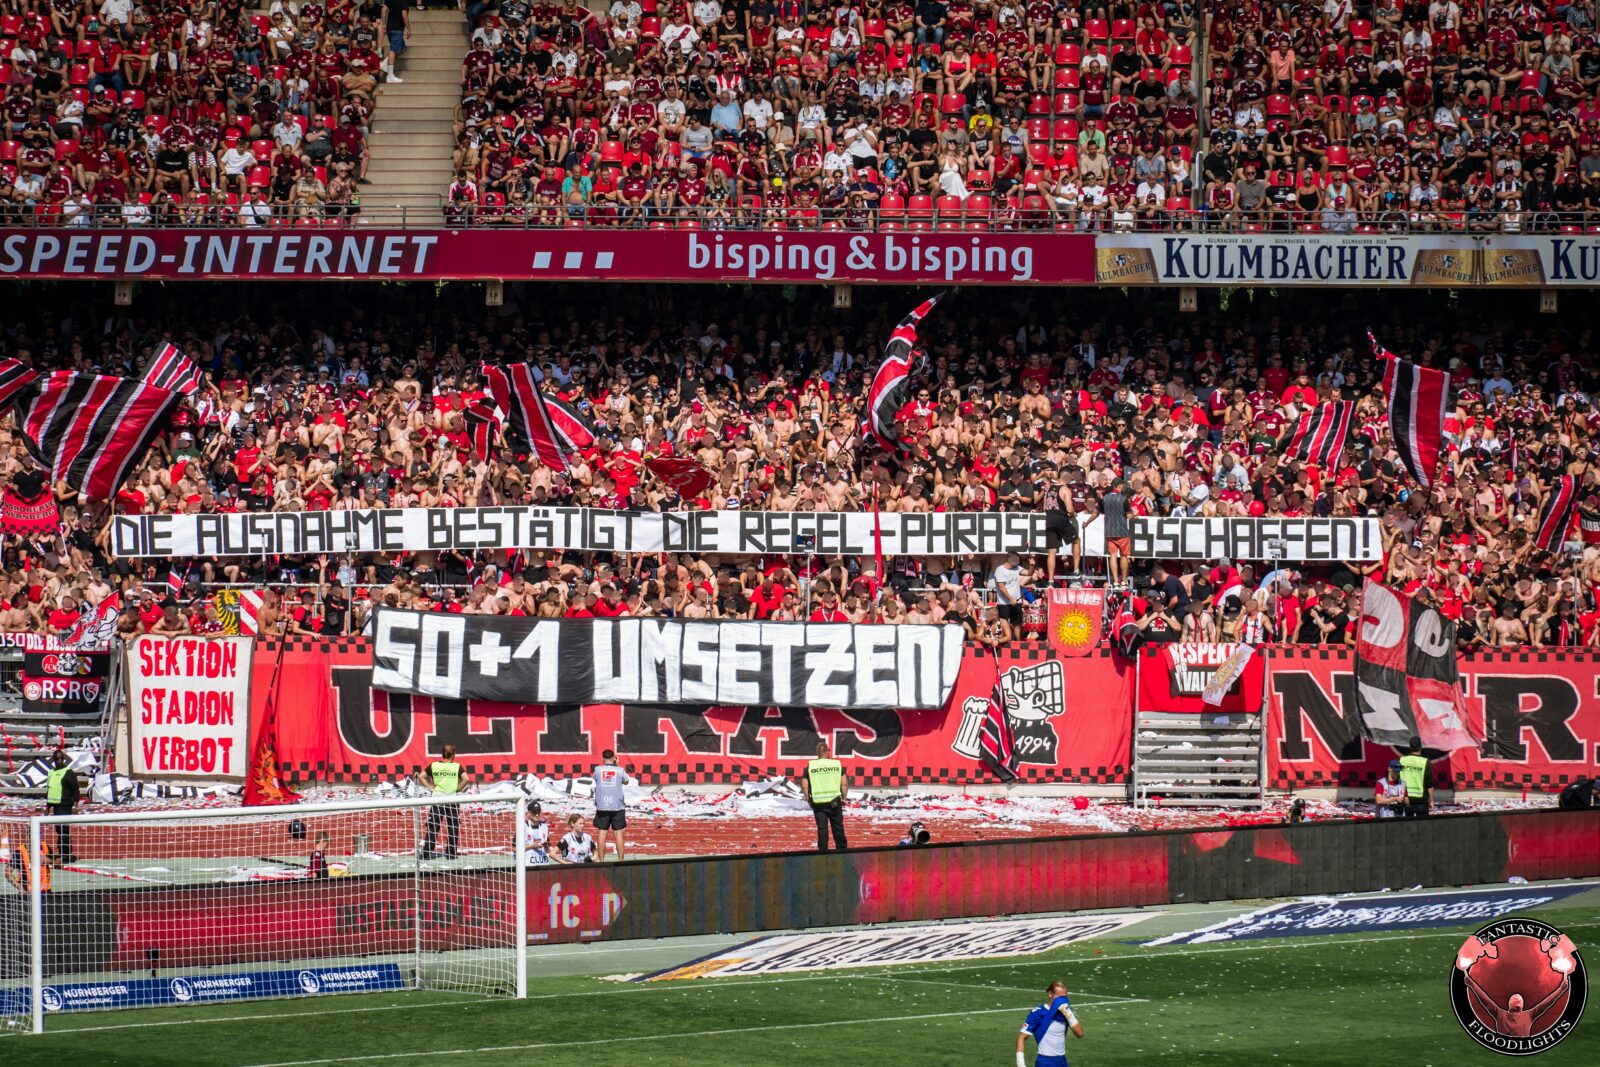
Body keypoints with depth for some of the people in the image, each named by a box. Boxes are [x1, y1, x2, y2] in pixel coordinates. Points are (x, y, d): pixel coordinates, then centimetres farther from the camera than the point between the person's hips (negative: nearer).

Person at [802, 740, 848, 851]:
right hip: (834, 800, 0)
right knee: (838, 827, 10)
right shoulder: (837, 764, 0)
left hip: (818, 801, 0)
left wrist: (808, 799, 8)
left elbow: (804, 785, -3)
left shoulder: (810, 766, 0)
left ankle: (823, 851, 1)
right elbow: (844, 784, -2)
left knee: (822, 828, 3)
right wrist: (844, 798, 9)